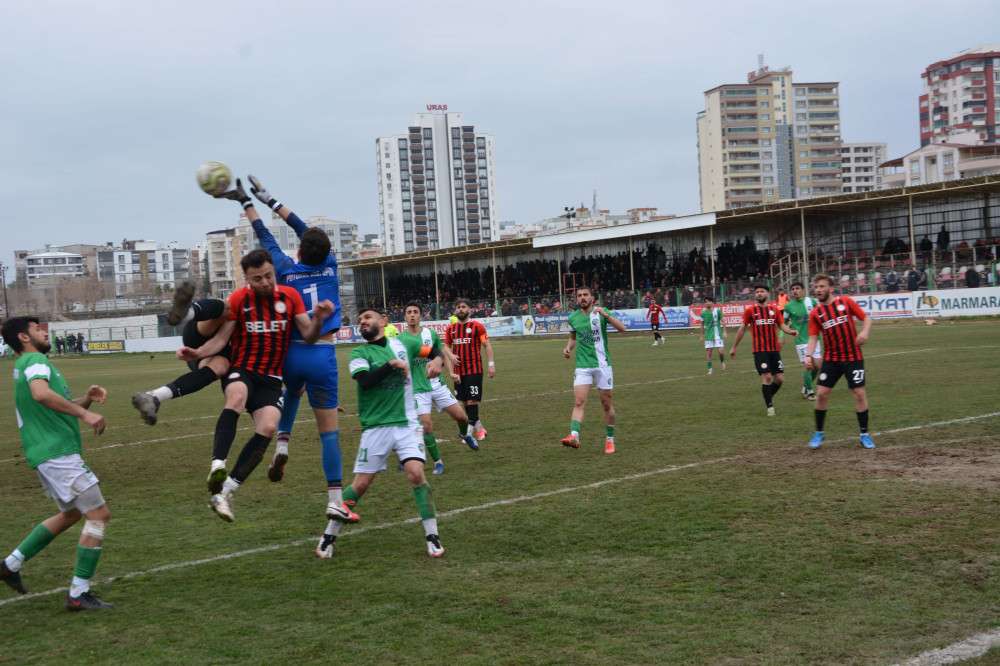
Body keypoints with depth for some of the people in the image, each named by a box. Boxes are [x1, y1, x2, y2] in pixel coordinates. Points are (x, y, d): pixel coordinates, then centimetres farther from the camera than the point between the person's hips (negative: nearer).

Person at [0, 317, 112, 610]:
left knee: (71, 514, 26)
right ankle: (79, 594, -6)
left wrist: (87, 399, 6)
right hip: (57, 452, -10)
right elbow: (41, 394, -32)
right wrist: (84, 413, -29)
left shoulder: (27, 364, 21)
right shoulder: (35, 360, -9)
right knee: (99, 515, -8)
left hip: (49, 454, 10)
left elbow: (59, 407, 23)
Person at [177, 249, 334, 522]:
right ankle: (217, 468, -46)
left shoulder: (290, 296, 4)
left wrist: (318, 319, -20)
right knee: (237, 397, -37)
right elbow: (221, 339, -1)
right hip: (240, 370, -2)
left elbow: (308, 336, 2)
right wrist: (197, 353, -20)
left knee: (268, 428, -22)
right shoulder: (238, 299, -1)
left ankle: (224, 492, -19)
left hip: (271, 379, 2)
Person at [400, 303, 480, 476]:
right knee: (426, 425, -12)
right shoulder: (401, 339, -4)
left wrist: (451, 373, 0)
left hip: (437, 385, 3)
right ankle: (438, 462, 5)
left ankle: (464, 434, 37)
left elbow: (443, 355, 13)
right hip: (418, 389, -2)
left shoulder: (431, 334, 3)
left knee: (461, 416, 1)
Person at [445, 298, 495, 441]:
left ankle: (470, 430, -3)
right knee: (464, 401, 9)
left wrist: (491, 363, -12)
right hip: (459, 371, 5)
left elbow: (487, 345, -5)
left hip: (474, 370, -5)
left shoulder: (477, 326, -4)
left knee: (472, 400, -8)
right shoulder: (451, 328, 9)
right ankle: (479, 427, 22)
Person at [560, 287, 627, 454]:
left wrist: (606, 315, -29)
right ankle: (574, 436, -28)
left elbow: (622, 329, -15)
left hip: (602, 365, -1)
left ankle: (610, 439, 19)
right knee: (579, 402, -15)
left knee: (607, 404, 5)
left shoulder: (600, 312, -3)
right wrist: (568, 347, 4)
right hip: (583, 366, 1)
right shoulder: (573, 317, 6)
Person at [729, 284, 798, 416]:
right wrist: (734, 347, 10)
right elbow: (743, 328, 8)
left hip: (775, 349, 3)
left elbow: (782, 325, 5)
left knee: (779, 378, 2)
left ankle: (769, 397, 28)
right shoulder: (750, 310, 1)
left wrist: (790, 331, -18)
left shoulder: (774, 309, 7)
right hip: (760, 350, -3)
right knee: (766, 377, -11)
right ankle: (770, 406, 0)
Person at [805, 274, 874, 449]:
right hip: (831, 359, 2)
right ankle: (818, 433, 12)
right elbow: (813, 337, -1)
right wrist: (809, 355, -17)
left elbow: (866, 318, 0)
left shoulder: (846, 302, -3)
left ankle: (864, 434, 10)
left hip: (853, 357, -2)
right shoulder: (815, 313, 1)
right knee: (822, 393, -4)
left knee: (859, 393, -3)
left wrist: (865, 331, -20)